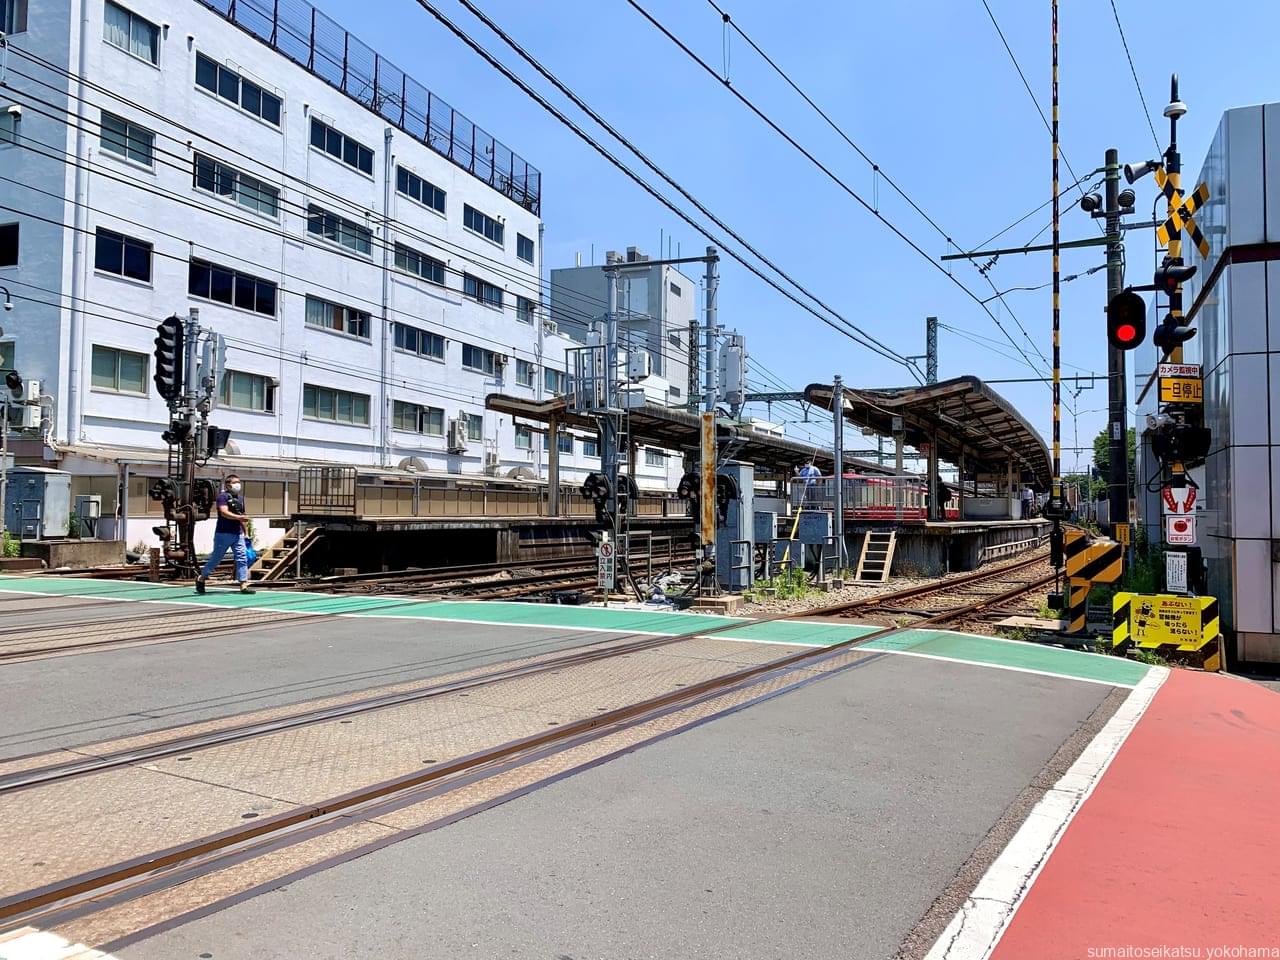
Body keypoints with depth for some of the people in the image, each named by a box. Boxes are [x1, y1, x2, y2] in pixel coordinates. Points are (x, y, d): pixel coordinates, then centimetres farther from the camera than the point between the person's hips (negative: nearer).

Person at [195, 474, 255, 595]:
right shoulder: (223, 496, -7)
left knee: (242, 558, -4)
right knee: (216, 558, 4)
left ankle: (244, 585, -5)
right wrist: (239, 517, -34)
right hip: (223, 534, -6)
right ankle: (201, 579, 25)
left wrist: (245, 532, 23)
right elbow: (224, 513, -22)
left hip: (238, 534, 6)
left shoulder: (239, 498, 15)